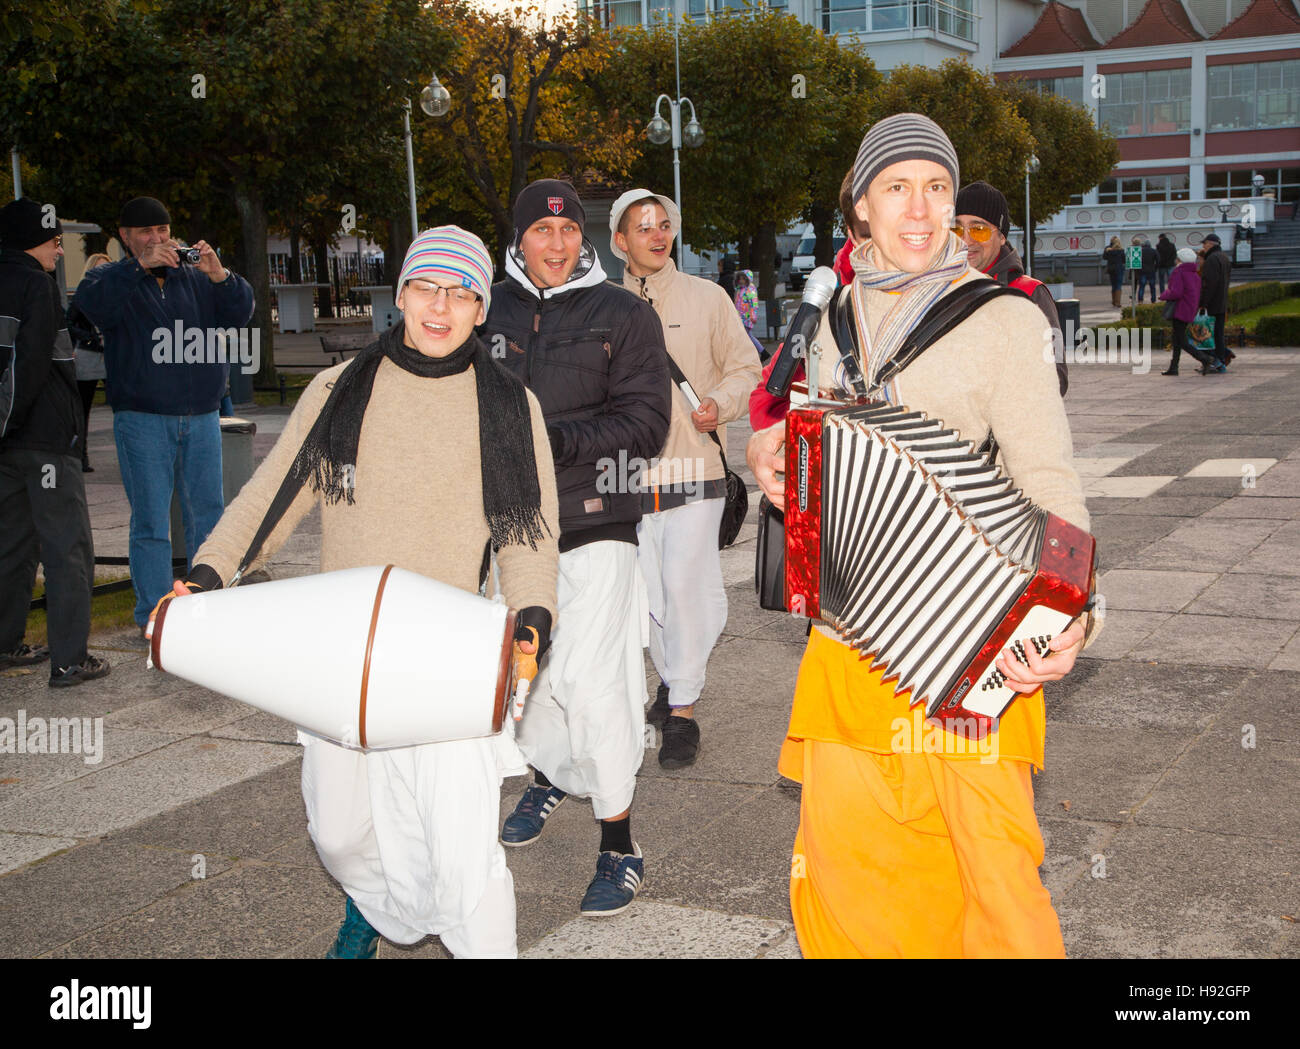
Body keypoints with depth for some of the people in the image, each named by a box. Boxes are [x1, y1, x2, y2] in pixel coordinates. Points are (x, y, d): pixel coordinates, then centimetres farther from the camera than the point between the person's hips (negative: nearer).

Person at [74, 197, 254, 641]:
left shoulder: (195, 280, 13)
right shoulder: (113, 279, 4)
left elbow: (240, 312, 3)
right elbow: (91, 303, -18)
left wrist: (219, 275, -16)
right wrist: (140, 266, -27)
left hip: (201, 417, 4)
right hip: (142, 420, -3)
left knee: (208, 513, 8)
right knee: (151, 521, -2)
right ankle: (152, 615, 4)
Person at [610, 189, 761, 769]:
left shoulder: (706, 297, 6)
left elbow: (744, 366, 10)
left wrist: (720, 404, -9)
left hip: (693, 466, -2)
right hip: (629, 471, 2)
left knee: (686, 586, -9)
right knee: (649, 592, 7)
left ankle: (682, 710, 0)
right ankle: (671, 681, 30)